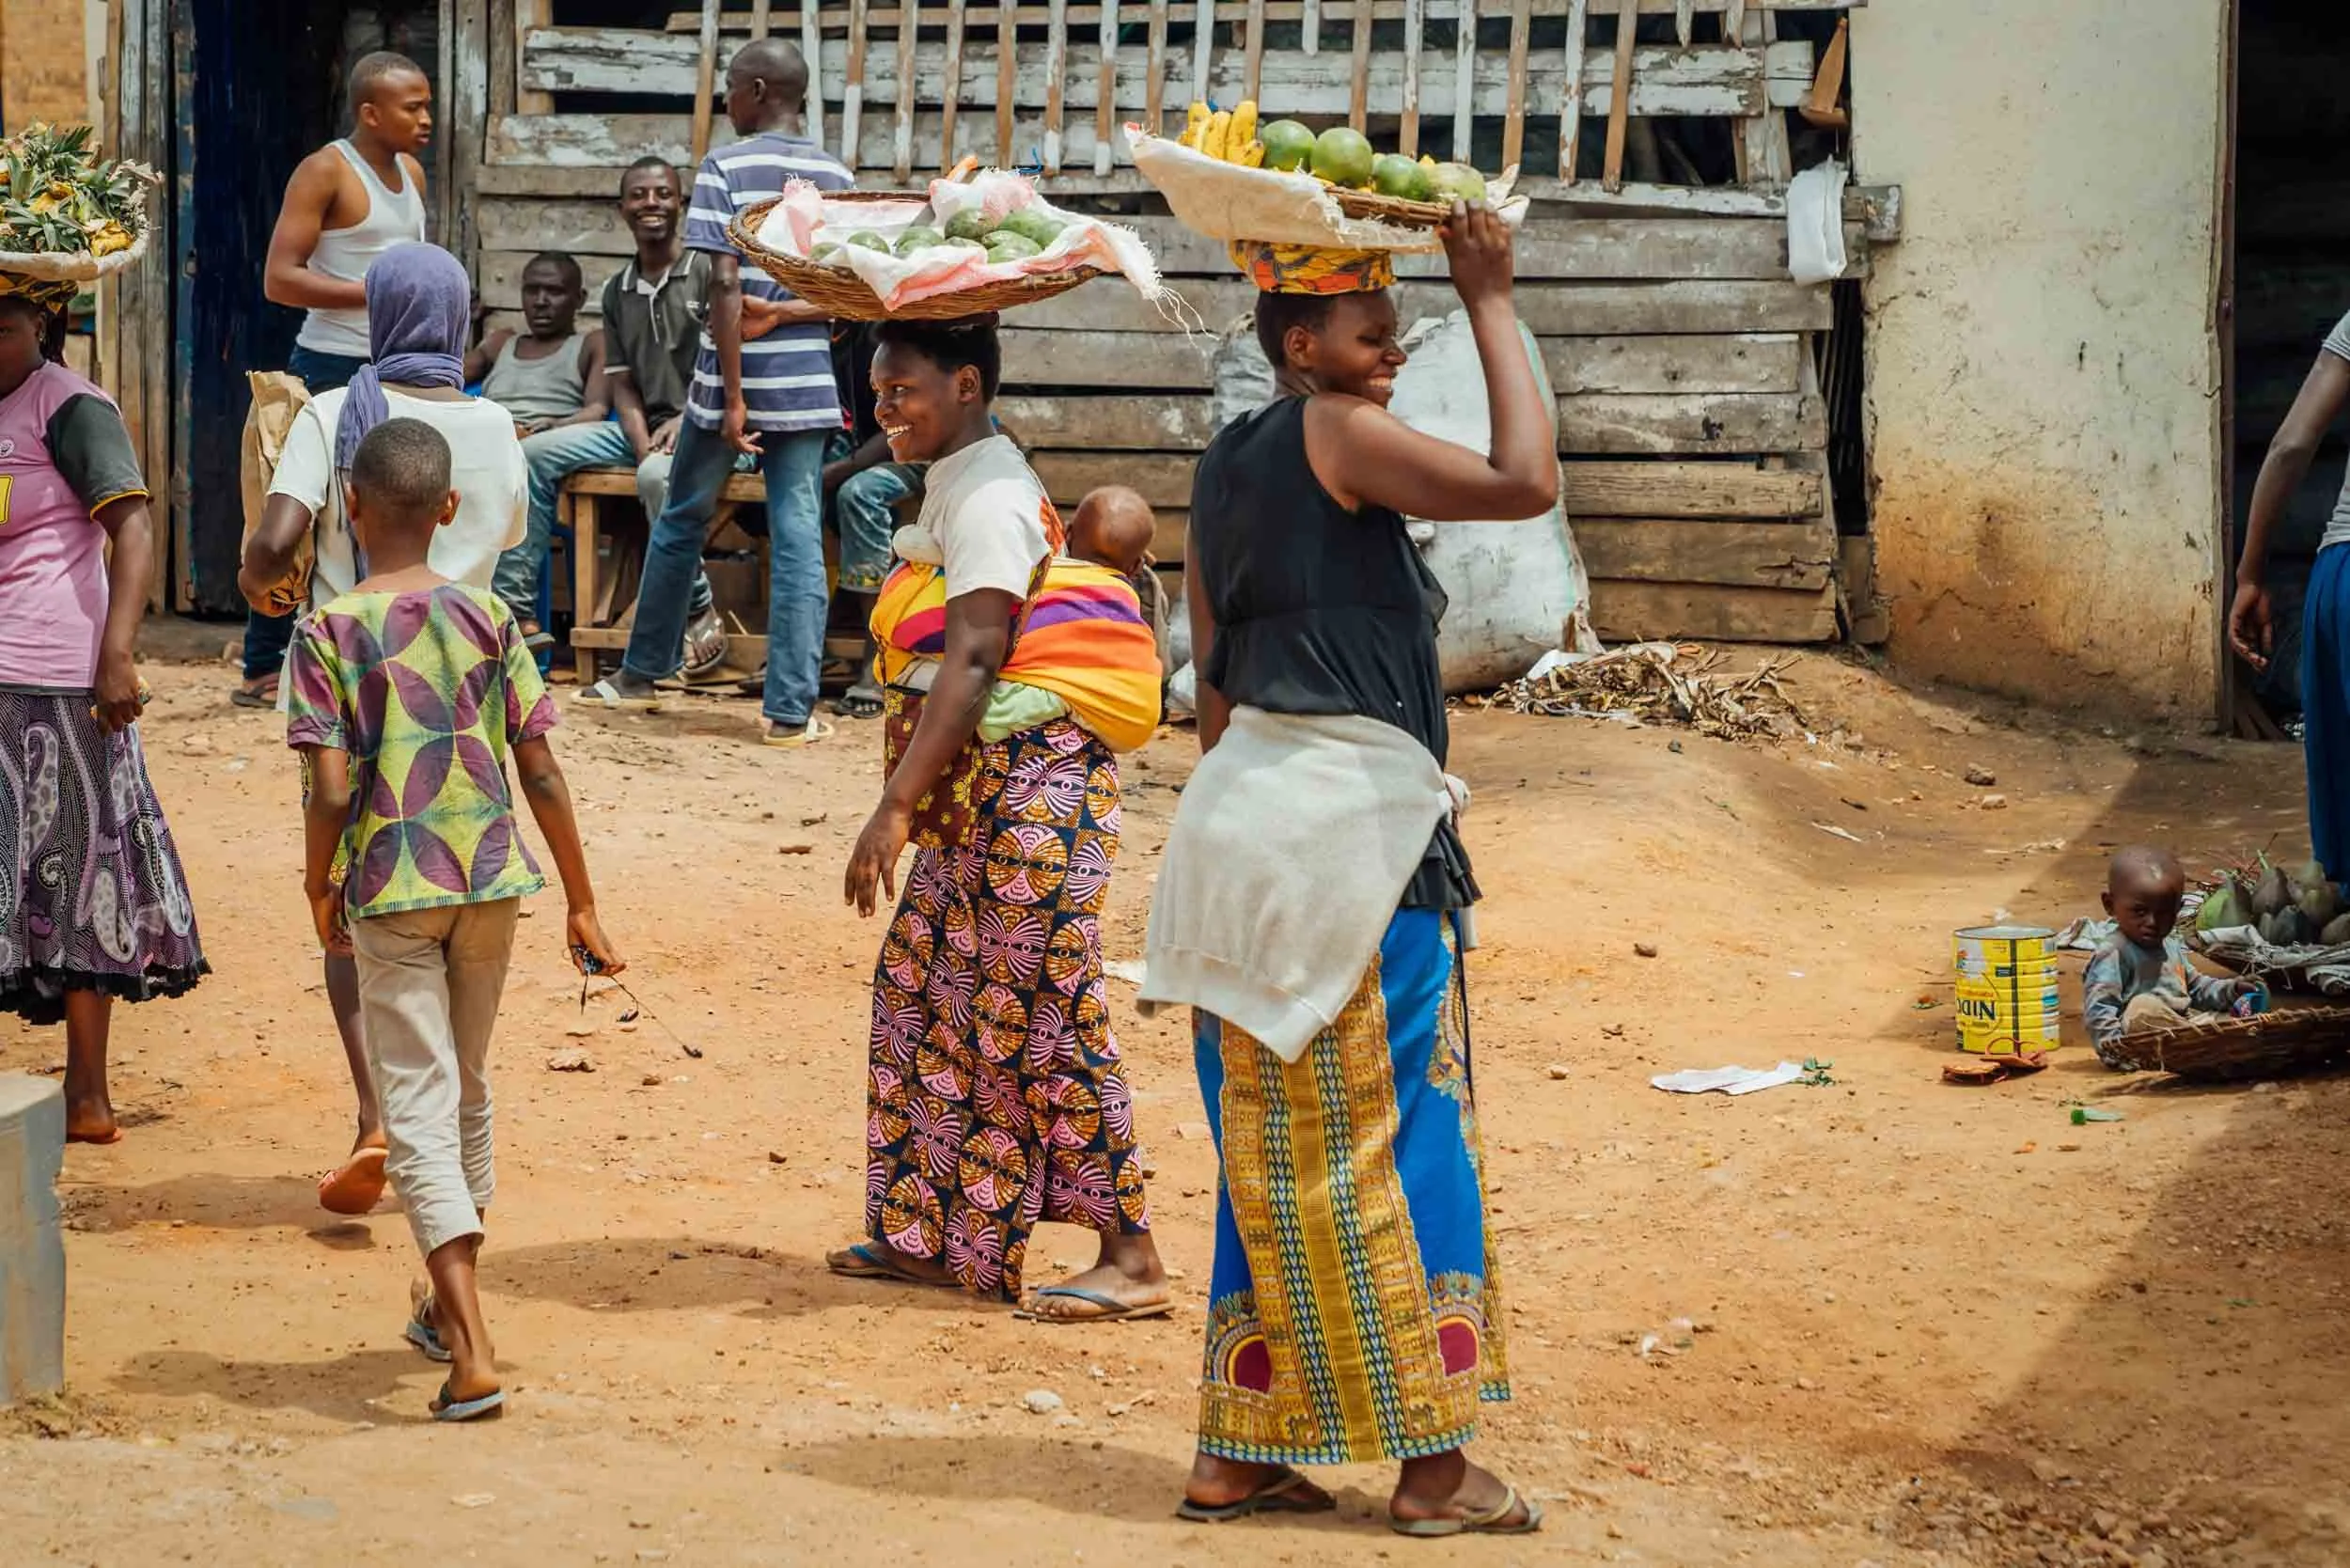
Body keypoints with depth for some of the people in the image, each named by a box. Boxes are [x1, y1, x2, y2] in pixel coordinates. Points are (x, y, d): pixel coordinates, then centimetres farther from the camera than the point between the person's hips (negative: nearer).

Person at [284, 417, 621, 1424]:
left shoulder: (329, 632, -8)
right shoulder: (488, 618, 1)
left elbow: (332, 791, -13)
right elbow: (542, 776, 1)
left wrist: (319, 890, 5)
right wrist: (581, 904, 8)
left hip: (390, 890, -3)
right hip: (491, 880, 4)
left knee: (419, 1112, -2)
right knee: (467, 1091, 21)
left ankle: (473, 1357, -15)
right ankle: (449, 1308, 39)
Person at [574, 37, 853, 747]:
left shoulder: (728, 167, -8)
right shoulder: (837, 176, 6)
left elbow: (726, 285, -15)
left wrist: (734, 395, -15)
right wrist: (785, 310, -1)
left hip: (735, 375, -3)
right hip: (808, 382, 3)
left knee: (681, 521, 14)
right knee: (798, 537, 1)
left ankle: (640, 674, 28)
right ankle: (790, 708, -3)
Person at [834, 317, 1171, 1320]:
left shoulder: (986, 496, -15)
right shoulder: (956, 487, 16)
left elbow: (974, 657, -24)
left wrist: (896, 805, -28)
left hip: (1030, 785, -10)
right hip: (973, 796, 10)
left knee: (1041, 1015, -7)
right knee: (922, 992, 12)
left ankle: (1131, 1257, -2)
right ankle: (928, 1235, 20)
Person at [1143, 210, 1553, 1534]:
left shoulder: (1226, 469, 16)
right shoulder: (1340, 435, -10)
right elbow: (1526, 482, -18)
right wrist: (1492, 302, -9)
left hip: (1246, 817, 9)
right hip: (1347, 819, -9)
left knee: (1280, 1149, 11)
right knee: (1396, 1139, -2)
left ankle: (1239, 1455, 13)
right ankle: (1433, 1466, 3)